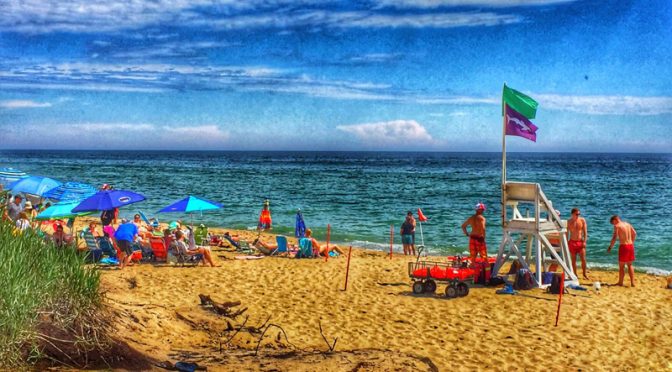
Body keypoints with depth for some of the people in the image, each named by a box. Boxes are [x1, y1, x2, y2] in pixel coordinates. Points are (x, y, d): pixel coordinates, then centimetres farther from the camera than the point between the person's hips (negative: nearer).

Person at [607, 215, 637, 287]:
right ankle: (632, 282, 13)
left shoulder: (617, 226, -10)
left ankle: (620, 282, 13)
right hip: (630, 245, 6)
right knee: (630, 265, 16)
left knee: (621, 265, 5)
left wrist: (610, 247, -9)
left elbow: (614, 238, -16)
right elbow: (634, 233, 18)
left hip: (623, 246, -6)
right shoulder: (628, 224, 11)